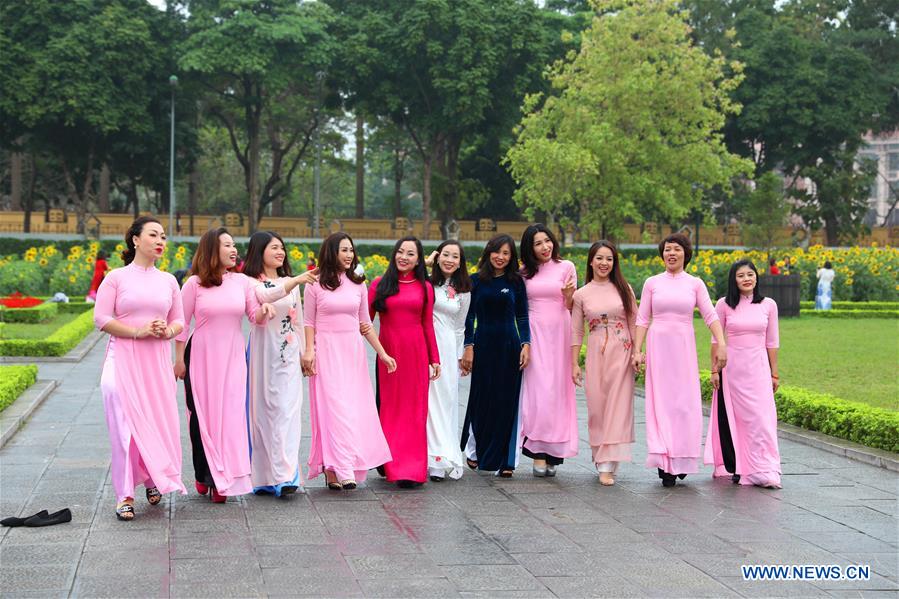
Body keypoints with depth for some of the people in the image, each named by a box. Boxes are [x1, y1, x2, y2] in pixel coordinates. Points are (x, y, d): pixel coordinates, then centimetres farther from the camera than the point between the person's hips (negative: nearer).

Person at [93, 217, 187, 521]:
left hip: (157, 359, 3)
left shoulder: (168, 281, 12)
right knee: (125, 424, -8)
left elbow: (179, 321, 15)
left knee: (159, 421, 1)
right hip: (122, 359, -3)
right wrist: (137, 331, -15)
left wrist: (167, 331, -8)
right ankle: (125, 496, -2)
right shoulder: (116, 278, 0)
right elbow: (101, 319, -5)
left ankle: (154, 478, 25)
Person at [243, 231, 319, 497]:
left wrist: (304, 352, 17)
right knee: (262, 408, 0)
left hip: (288, 353, 3)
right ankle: (263, 475, 8)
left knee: (287, 410, -6)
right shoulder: (251, 283, -3)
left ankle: (285, 473, -11)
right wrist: (296, 281, -36)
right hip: (262, 352, -3)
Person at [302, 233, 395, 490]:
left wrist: (382, 353, 11)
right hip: (326, 351, -4)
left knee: (356, 408, 0)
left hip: (353, 352, 5)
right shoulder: (315, 285, 0)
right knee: (333, 407, -11)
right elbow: (309, 322, 1)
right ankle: (341, 470, -17)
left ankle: (335, 469, 7)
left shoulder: (358, 285, 11)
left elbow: (366, 323, 15)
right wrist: (309, 351, -10)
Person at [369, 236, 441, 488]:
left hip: (416, 352, 0)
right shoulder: (379, 284, 4)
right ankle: (393, 465, 12)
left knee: (414, 409, 0)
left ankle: (412, 469, 4)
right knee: (390, 407, 4)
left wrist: (435, 359, 9)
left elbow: (428, 326, 9)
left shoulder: (425, 288, 7)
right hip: (388, 351, 0)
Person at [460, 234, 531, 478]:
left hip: (509, 345, 0)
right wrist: (468, 347, -4)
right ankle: (473, 451, 24)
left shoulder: (515, 281, 5)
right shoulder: (476, 281, 4)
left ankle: (506, 461, 5)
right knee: (481, 400, 4)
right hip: (483, 345, 0)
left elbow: (522, 317, 5)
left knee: (508, 402, 0)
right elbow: (469, 316, 4)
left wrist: (526, 344, -6)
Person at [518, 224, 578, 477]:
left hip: (559, 333, -1)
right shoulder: (524, 273, 9)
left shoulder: (566, 267, 5)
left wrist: (568, 294, -13)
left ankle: (552, 454, 5)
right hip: (534, 334, 1)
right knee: (537, 389, -6)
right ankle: (538, 453, -5)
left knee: (556, 391, 0)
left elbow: (570, 307, 5)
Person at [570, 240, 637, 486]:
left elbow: (634, 324, 6)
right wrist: (574, 363, 3)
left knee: (617, 406, -5)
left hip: (622, 353, -1)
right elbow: (576, 332, 7)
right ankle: (602, 460, 15)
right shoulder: (581, 295, 5)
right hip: (596, 355, 1)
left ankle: (607, 466, -5)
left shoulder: (624, 289, 5)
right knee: (597, 407, 1)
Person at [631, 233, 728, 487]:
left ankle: (681, 460, 10)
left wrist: (721, 344, -12)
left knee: (686, 402, -1)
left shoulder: (695, 284, 6)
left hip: (684, 347, 0)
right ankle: (664, 463, 0)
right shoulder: (652, 283, 6)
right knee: (661, 401, -2)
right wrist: (637, 350, -2)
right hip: (658, 345, 0)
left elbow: (711, 316, 0)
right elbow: (642, 320, 6)